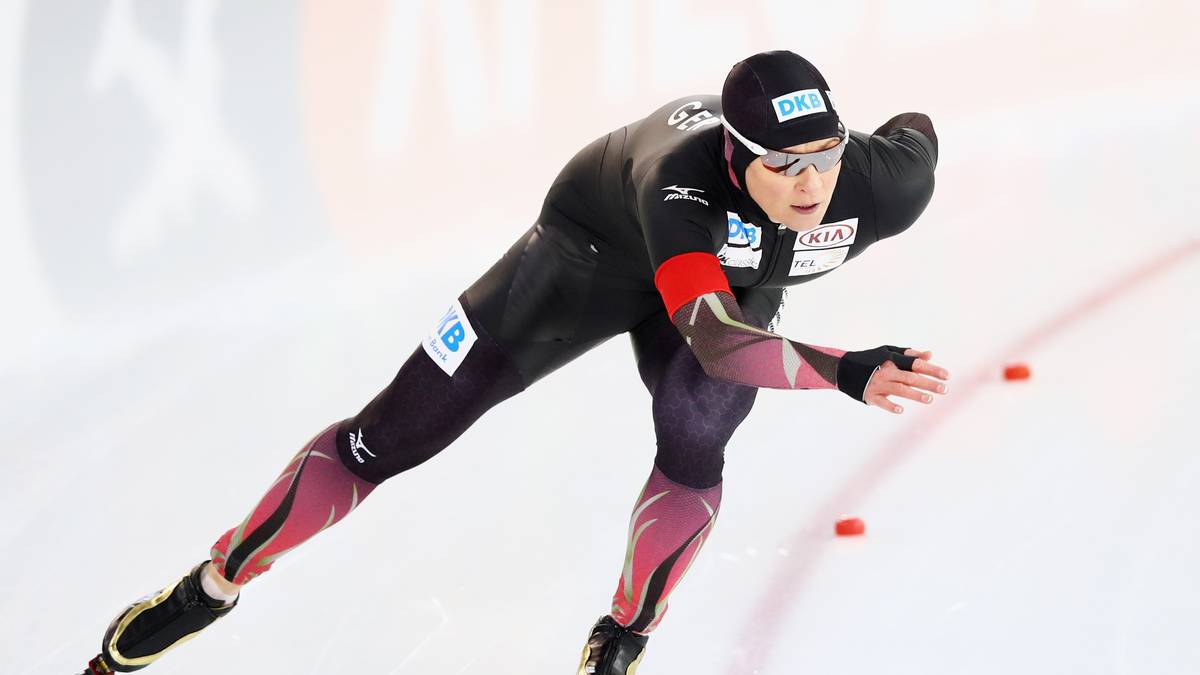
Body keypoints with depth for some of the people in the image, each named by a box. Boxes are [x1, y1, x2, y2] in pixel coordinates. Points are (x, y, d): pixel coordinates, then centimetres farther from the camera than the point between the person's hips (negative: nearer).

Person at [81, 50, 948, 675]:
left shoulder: (881, 182, -33)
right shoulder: (683, 181, -47)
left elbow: (918, 132, -7)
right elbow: (713, 341, -60)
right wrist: (844, 374, -70)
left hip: (733, 279, 4)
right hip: (595, 245, -3)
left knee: (693, 449, -25)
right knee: (389, 437, -1)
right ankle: (210, 587, 17)